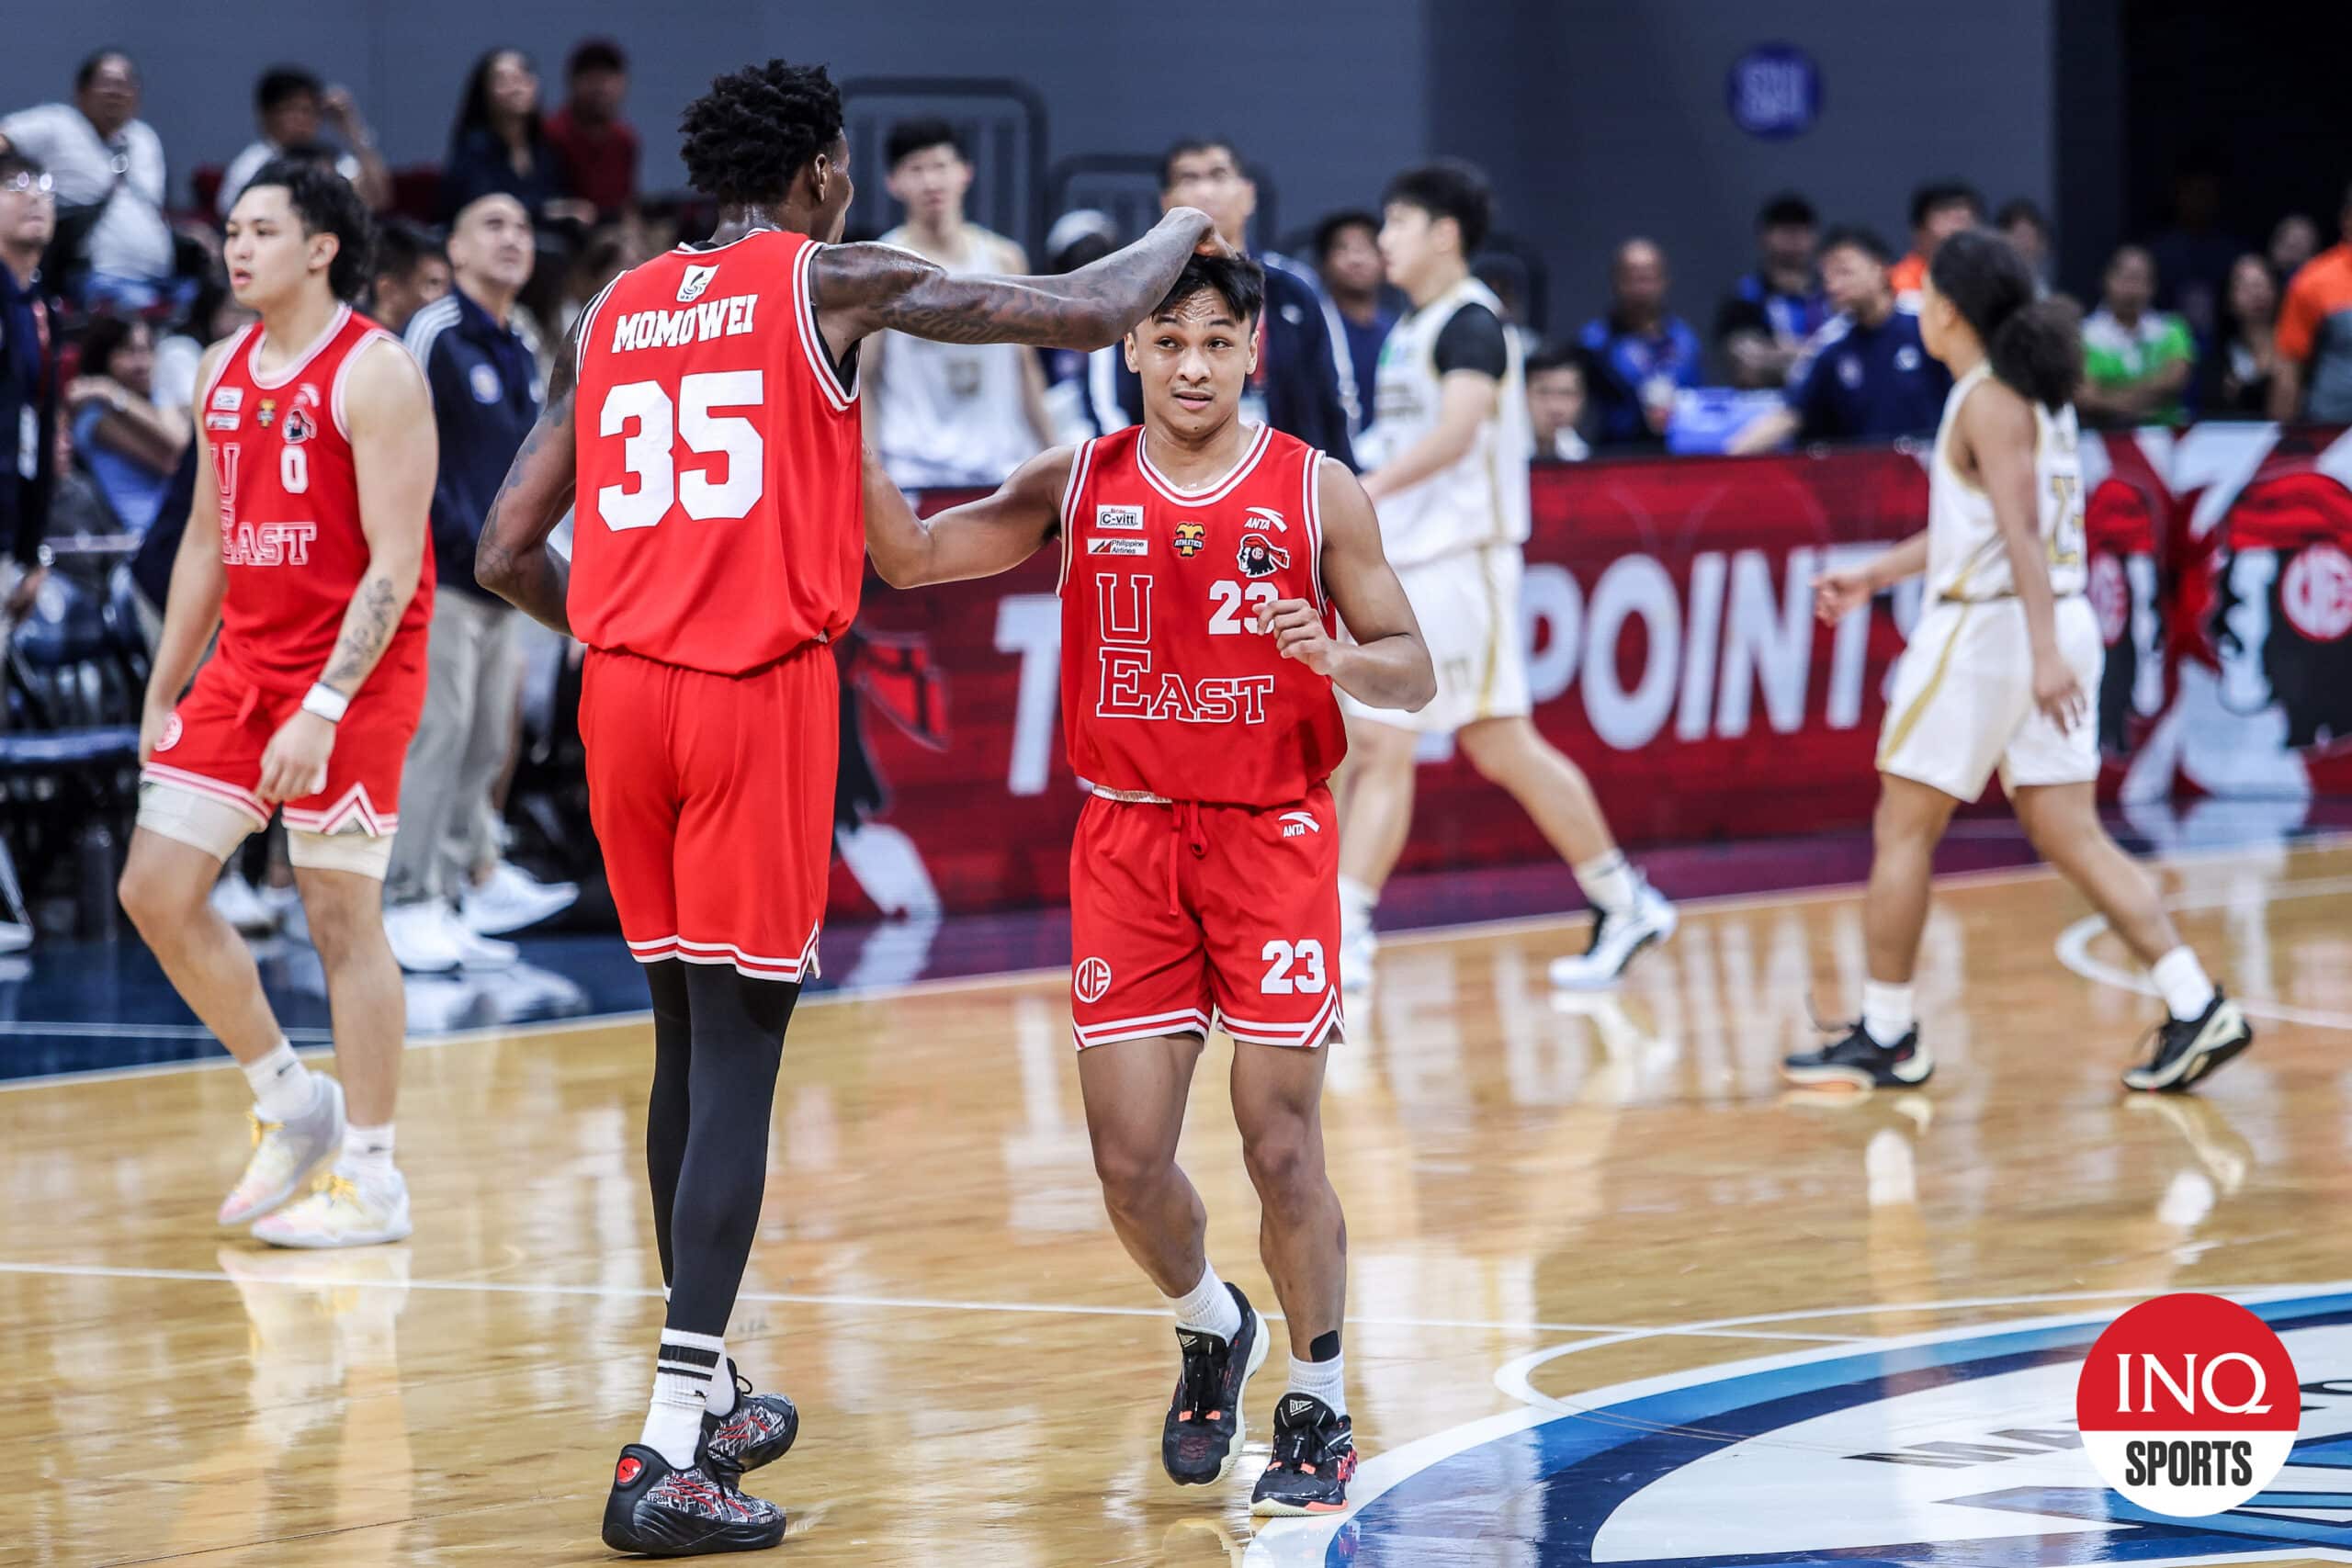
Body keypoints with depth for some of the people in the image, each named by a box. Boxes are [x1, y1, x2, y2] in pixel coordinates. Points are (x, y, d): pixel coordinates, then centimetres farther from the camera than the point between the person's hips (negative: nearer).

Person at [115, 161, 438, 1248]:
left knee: (341, 919, -3)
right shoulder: (223, 372, 11)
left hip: (352, 676, -8)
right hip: (243, 663, 8)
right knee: (156, 891, 2)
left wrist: (323, 709, -24)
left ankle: (369, 1177, 7)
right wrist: (162, 695, 14)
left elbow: (395, 563, -18)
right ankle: (290, 1103, 18)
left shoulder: (374, 374, -13)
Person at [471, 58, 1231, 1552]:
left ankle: (707, 1394, 29)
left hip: (624, 694, 6)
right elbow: (1085, 314, -2)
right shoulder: (829, 283, 0)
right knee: (738, 1056, -5)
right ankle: (668, 1457, -11)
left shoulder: (616, 312, 15)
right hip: (762, 695, -6)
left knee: (689, 1041, 18)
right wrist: (1183, 231, 19)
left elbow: (508, 553, 14)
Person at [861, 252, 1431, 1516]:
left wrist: (1330, 653, -20)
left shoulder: (1316, 492, -2)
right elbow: (914, 558, -4)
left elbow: (1412, 674, 1)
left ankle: (1318, 1413, 12)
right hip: (1127, 842, 2)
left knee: (1281, 1148, -6)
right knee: (1129, 1162, 0)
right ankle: (1211, 1330, 31)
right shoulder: (1078, 487, 3)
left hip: (1272, 839, -2)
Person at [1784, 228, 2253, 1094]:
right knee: (2069, 834, 7)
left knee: (1902, 830, 3)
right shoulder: (2035, 393, 16)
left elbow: (2022, 529, -23)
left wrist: (2045, 652, -31)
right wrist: (1874, 575, 33)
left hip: (1989, 630, -9)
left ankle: (1886, 1036, 9)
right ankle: (2196, 1007, -4)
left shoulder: (1988, 402, -13)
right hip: (2054, 630, 9)